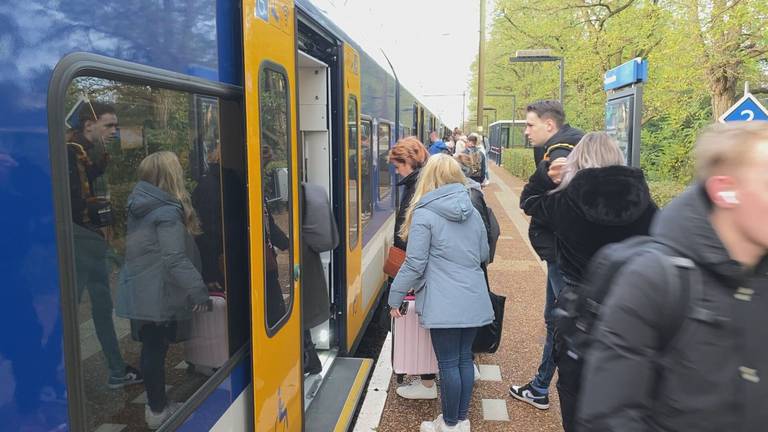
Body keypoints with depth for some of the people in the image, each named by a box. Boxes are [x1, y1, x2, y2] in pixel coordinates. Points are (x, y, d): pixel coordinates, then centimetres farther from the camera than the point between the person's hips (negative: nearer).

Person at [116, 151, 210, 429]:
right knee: (156, 350, 4)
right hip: (158, 295, -8)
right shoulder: (167, 212, -19)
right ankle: (158, 412, 17)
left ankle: (157, 405, 26)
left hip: (140, 291, 8)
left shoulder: (141, 205, 8)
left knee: (151, 348, 14)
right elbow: (175, 259, -24)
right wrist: (198, 289, -23)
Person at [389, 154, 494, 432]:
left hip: (444, 303, -6)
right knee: (464, 358, 15)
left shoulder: (424, 214, -10)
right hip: (474, 300, 6)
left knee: (448, 363, 5)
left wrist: (395, 297, -1)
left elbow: (415, 263, -11)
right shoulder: (473, 213, 9)